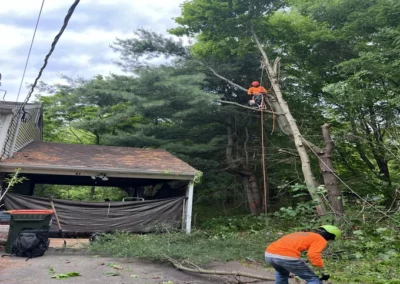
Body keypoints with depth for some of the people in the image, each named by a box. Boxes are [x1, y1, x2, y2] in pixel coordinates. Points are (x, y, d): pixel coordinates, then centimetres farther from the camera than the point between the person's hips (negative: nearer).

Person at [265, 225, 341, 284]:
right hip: (286, 257, -7)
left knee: (282, 273, 37)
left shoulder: (301, 234, 33)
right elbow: (313, 254, -8)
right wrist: (322, 269, -1)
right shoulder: (320, 239, 12)